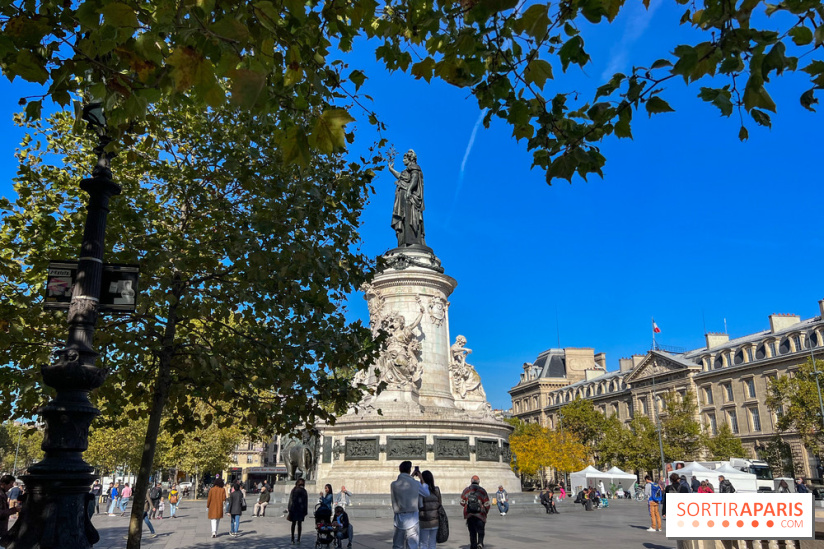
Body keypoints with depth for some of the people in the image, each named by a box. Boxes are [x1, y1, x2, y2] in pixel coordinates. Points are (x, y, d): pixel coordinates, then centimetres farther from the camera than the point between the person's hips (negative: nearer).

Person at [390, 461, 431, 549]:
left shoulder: (393, 484, -2)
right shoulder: (415, 484, -6)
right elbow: (427, 494, 12)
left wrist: (411, 477, 27)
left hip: (399, 519, 2)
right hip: (412, 519, -2)